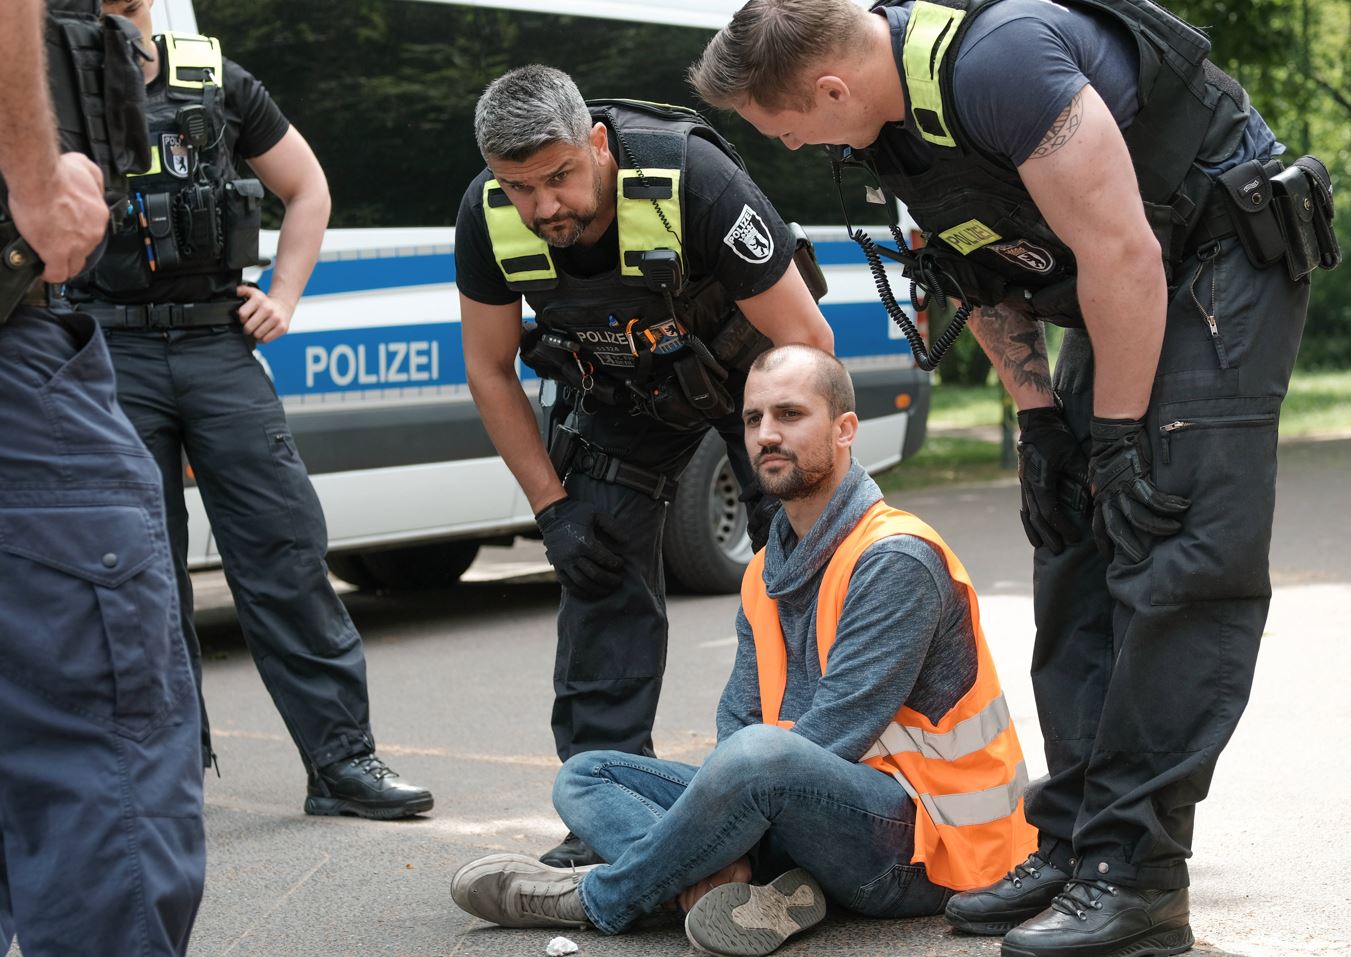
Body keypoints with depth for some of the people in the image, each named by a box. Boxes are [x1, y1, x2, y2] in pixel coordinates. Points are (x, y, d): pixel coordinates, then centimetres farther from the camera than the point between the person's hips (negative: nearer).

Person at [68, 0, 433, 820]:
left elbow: (307, 187, 18)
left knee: (288, 551, -3)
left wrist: (283, 299, 8)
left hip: (218, 346, 1)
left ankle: (344, 759, 1)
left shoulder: (216, 83, 8)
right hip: (110, 354, -1)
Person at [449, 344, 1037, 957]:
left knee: (760, 756, -39)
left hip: (921, 844, -9)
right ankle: (767, 897, -20)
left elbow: (834, 733, -21)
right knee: (585, 777, 4)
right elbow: (737, 715, 7)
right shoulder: (766, 573, 14)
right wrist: (722, 844, -11)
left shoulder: (897, 561, -15)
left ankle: (599, 900, -14)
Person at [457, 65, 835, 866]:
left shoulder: (693, 180, -38)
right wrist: (552, 508, -10)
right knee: (602, 569, -9)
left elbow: (807, 341, -27)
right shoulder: (488, 216, -24)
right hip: (614, 388, 3)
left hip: (747, 359, -3)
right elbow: (490, 368, -7)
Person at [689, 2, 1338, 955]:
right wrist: (1038, 419, 5)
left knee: (1175, 571, -13)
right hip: (1124, 293, 9)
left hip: (1225, 261, -9)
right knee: (1080, 563, 7)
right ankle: (1073, 845, 12)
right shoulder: (894, 112, -2)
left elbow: (1119, 251, -28)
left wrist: (1119, 439, -20)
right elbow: (987, 266, 11)